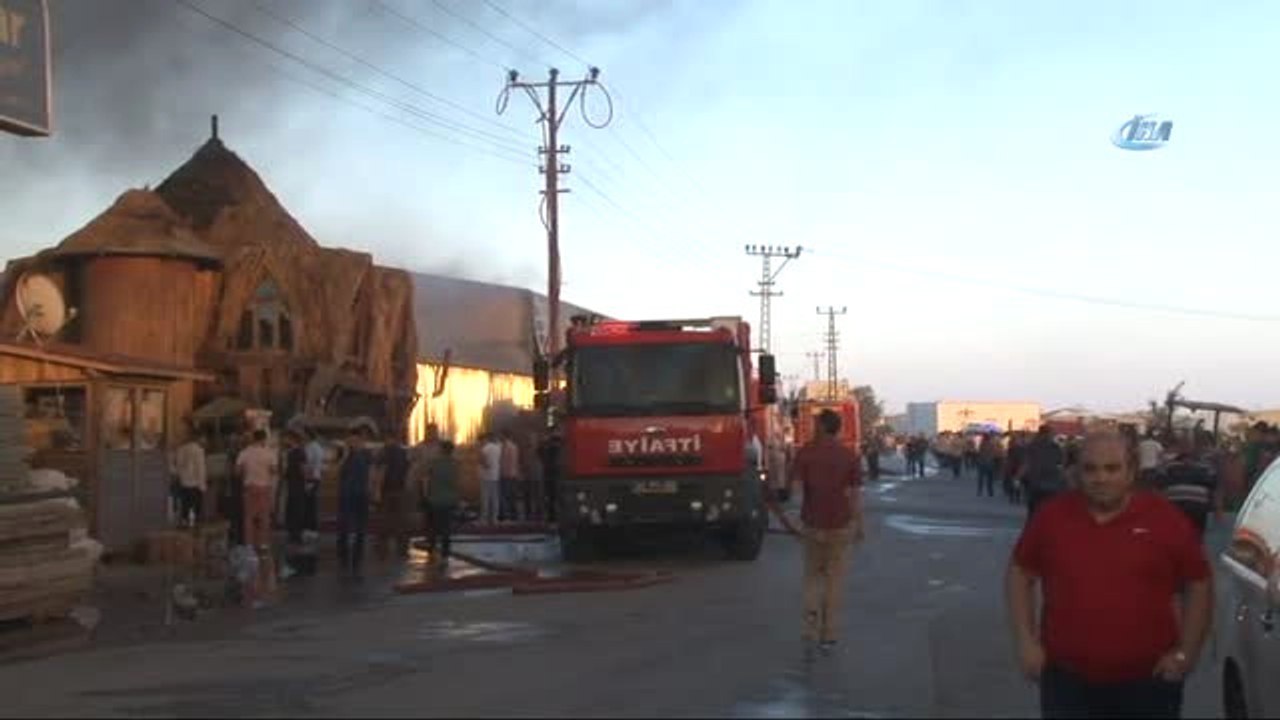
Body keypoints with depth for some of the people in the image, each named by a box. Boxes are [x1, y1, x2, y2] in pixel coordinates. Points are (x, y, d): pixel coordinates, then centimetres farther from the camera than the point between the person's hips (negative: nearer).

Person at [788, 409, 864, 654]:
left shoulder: (805, 453, -4)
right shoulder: (850, 456, -3)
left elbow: (796, 486, -9)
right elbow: (856, 495, -4)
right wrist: (859, 526, 5)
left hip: (813, 523, 0)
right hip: (841, 524, 0)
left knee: (813, 575, 18)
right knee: (834, 580, 8)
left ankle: (812, 616, -4)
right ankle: (828, 635, 10)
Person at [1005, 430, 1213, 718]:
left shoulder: (1166, 519, -4)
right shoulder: (1052, 515, 0)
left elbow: (1199, 584, 3)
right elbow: (1020, 573, 9)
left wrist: (1185, 653, -3)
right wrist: (1026, 641, 1)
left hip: (1148, 682, -1)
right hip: (1067, 681, 1)